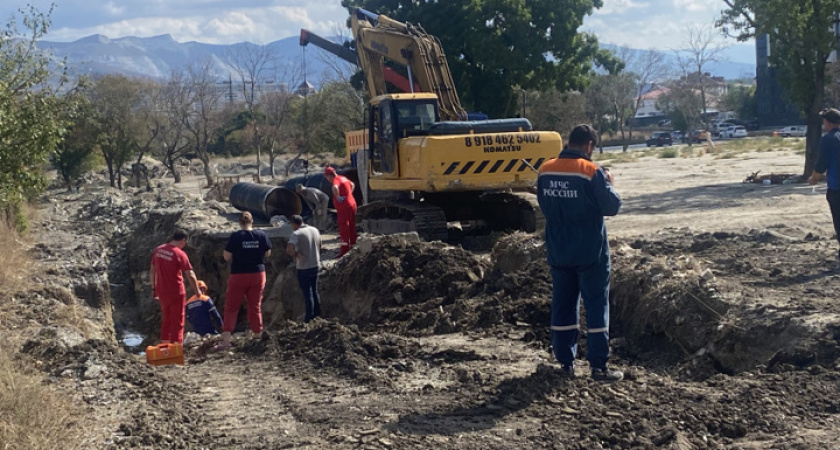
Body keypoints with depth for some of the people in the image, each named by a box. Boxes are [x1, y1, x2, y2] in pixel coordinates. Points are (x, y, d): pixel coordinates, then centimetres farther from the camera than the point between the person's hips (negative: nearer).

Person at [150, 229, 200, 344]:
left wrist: (154, 289, 18)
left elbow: (152, 271, 10)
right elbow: (190, 275, -18)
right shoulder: (179, 254, -17)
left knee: (165, 321, 19)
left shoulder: (158, 250, 2)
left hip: (162, 292, 6)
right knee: (177, 322, 3)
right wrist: (197, 291, -6)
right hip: (176, 292, -6)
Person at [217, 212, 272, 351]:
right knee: (255, 307, 13)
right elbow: (267, 253, 4)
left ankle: (226, 340, -3)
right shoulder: (261, 235, -4)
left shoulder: (235, 236, -12)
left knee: (231, 308, 4)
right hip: (258, 274, 3)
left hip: (238, 275, -3)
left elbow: (227, 257, -10)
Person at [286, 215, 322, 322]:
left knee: (307, 293, 4)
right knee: (314, 291, 20)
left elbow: (289, 249, -31)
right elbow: (319, 245, 16)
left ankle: (309, 316, 12)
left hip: (303, 268, -6)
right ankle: (317, 313, 28)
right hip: (315, 265, 6)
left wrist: (296, 255, -15)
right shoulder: (315, 230, 4)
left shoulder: (297, 234, -18)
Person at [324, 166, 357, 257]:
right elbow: (352, 185, 34)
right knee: (351, 227, 18)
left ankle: (344, 250, -10)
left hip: (344, 208, -9)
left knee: (344, 229, -8)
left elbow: (335, 188, -40)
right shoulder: (343, 178, 14)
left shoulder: (336, 180, -15)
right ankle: (352, 246, 29)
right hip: (352, 204, 9)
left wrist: (338, 197, -26)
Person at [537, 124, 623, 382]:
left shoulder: (546, 171, 1)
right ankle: (599, 366, 1)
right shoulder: (591, 171, -16)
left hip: (558, 252, 5)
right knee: (596, 305, 2)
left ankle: (566, 362, 15)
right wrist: (609, 184, 6)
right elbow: (612, 206, -10)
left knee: (563, 304, 12)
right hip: (590, 252, -5)